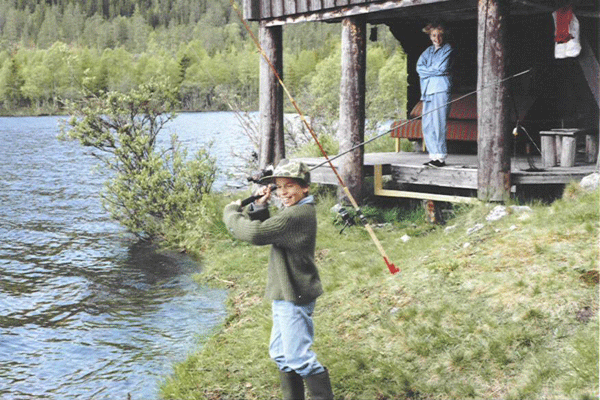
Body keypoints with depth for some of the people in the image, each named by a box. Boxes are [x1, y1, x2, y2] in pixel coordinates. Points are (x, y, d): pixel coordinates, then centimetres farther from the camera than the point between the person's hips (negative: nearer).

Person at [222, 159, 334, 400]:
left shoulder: (296, 215, -22)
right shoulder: (298, 211, 12)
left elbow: (255, 233, -27)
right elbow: (260, 231, 15)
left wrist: (231, 211, -11)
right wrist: (259, 207, -3)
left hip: (294, 297, -11)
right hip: (286, 295, 11)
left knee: (299, 358, -7)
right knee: (281, 353, 18)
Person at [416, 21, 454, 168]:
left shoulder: (448, 49, 5)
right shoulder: (428, 51, 21)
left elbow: (442, 68, -9)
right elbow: (419, 67, 6)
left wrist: (428, 70, 3)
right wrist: (436, 71, -4)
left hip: (441, 90, -6)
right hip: (427, 91, 6)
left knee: (438, 124, -12)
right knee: (427, 125, 2)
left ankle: (441, 157, -11)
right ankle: (434, 155, 7)